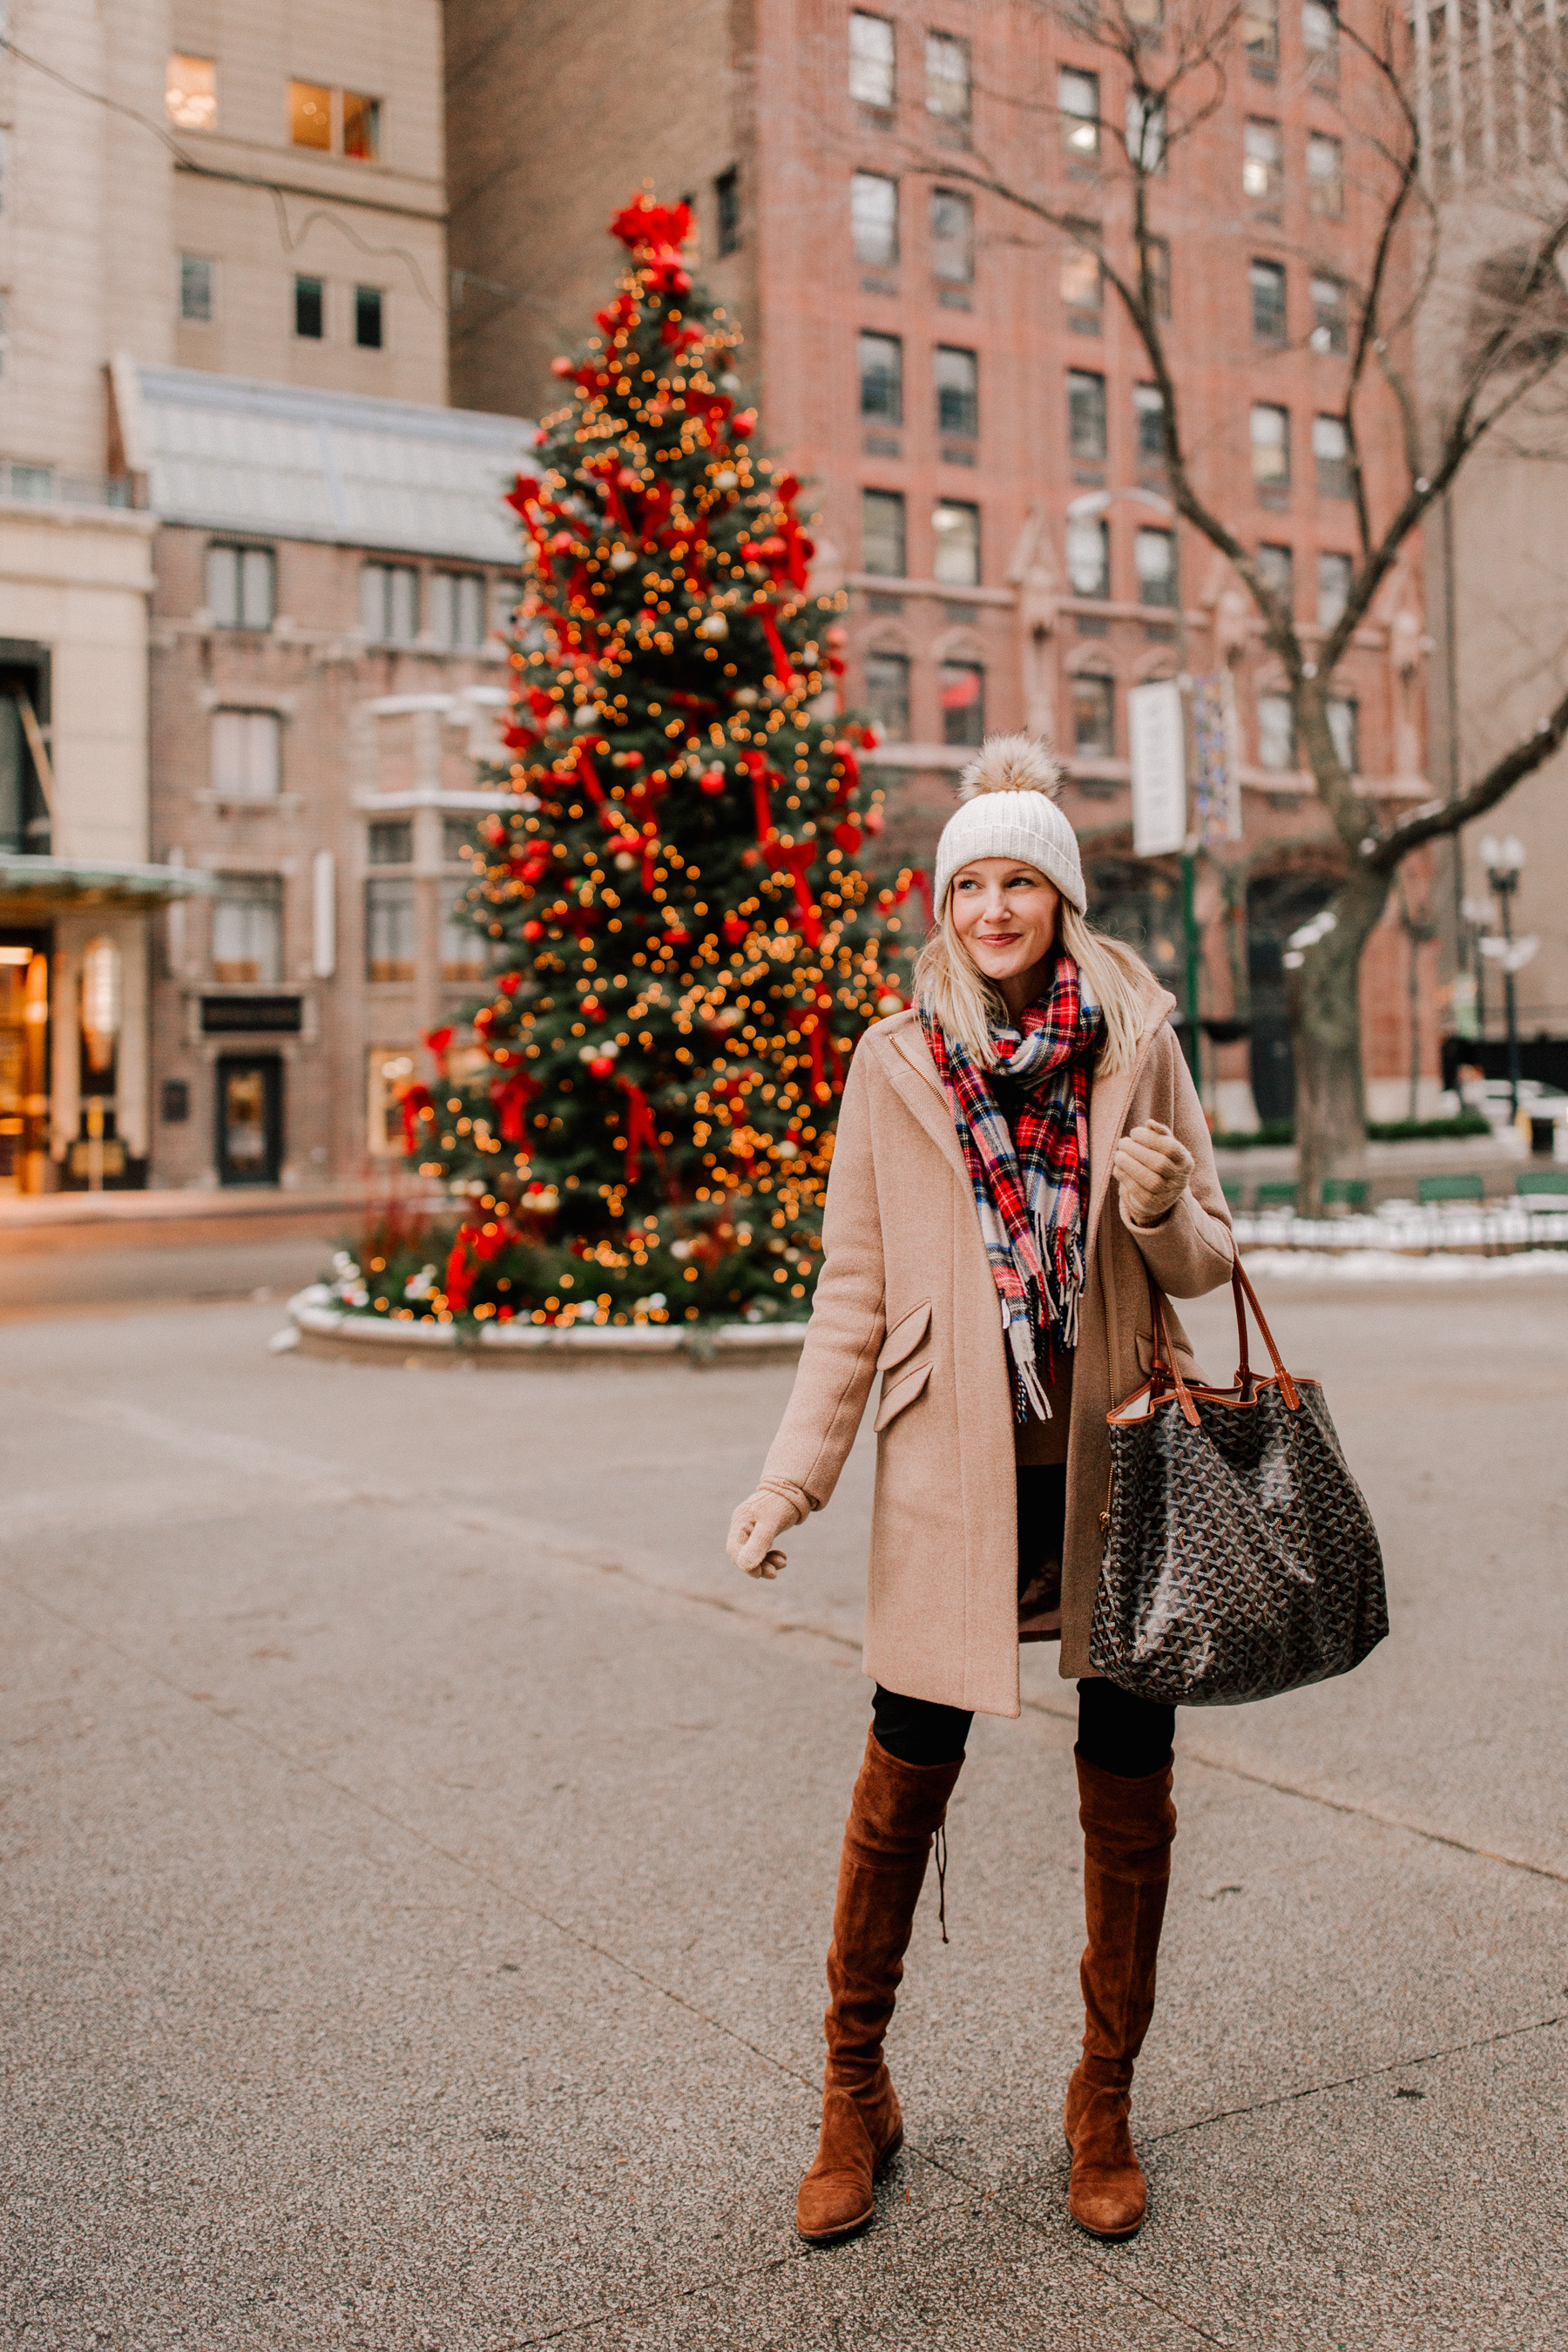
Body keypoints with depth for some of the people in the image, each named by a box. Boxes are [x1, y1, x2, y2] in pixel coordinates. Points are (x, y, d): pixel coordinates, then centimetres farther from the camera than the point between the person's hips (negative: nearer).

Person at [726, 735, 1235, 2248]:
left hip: (1116, 1463, 1)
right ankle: (855, 2097, 25)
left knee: (1128, 1796, 9)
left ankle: (1104, 2103, 29)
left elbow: (1206, 1262, 8)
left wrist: (1164, 1212, -16)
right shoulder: (895, 1062, 2)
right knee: (902, 1786, 5)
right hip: (952, 1470, -1)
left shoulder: (1138, 1042, 3)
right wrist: (795, 1473, -5)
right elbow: (854, 1290, 3)